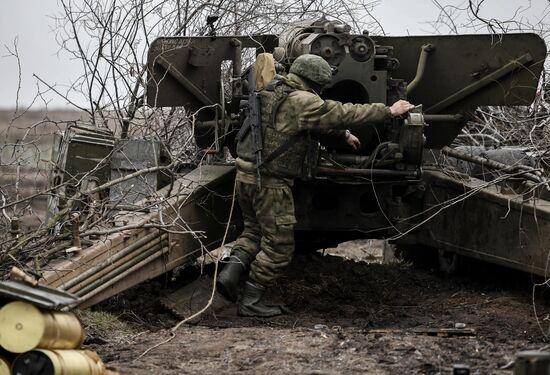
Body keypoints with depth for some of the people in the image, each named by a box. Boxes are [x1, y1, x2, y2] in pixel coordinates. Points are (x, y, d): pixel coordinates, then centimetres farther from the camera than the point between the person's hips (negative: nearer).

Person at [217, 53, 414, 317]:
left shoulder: (273, 92, 14)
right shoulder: (301, 101, -14)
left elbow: (319, 117, 27)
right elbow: (344, 114, -13)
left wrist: (344, 134, 35)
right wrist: (389, 111, -5)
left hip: (245, 176, 9)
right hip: (270, 182, -9)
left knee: (255, 229, 25)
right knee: (278, 245, 2)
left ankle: (231, 272, 5)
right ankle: (250, 302, 4)